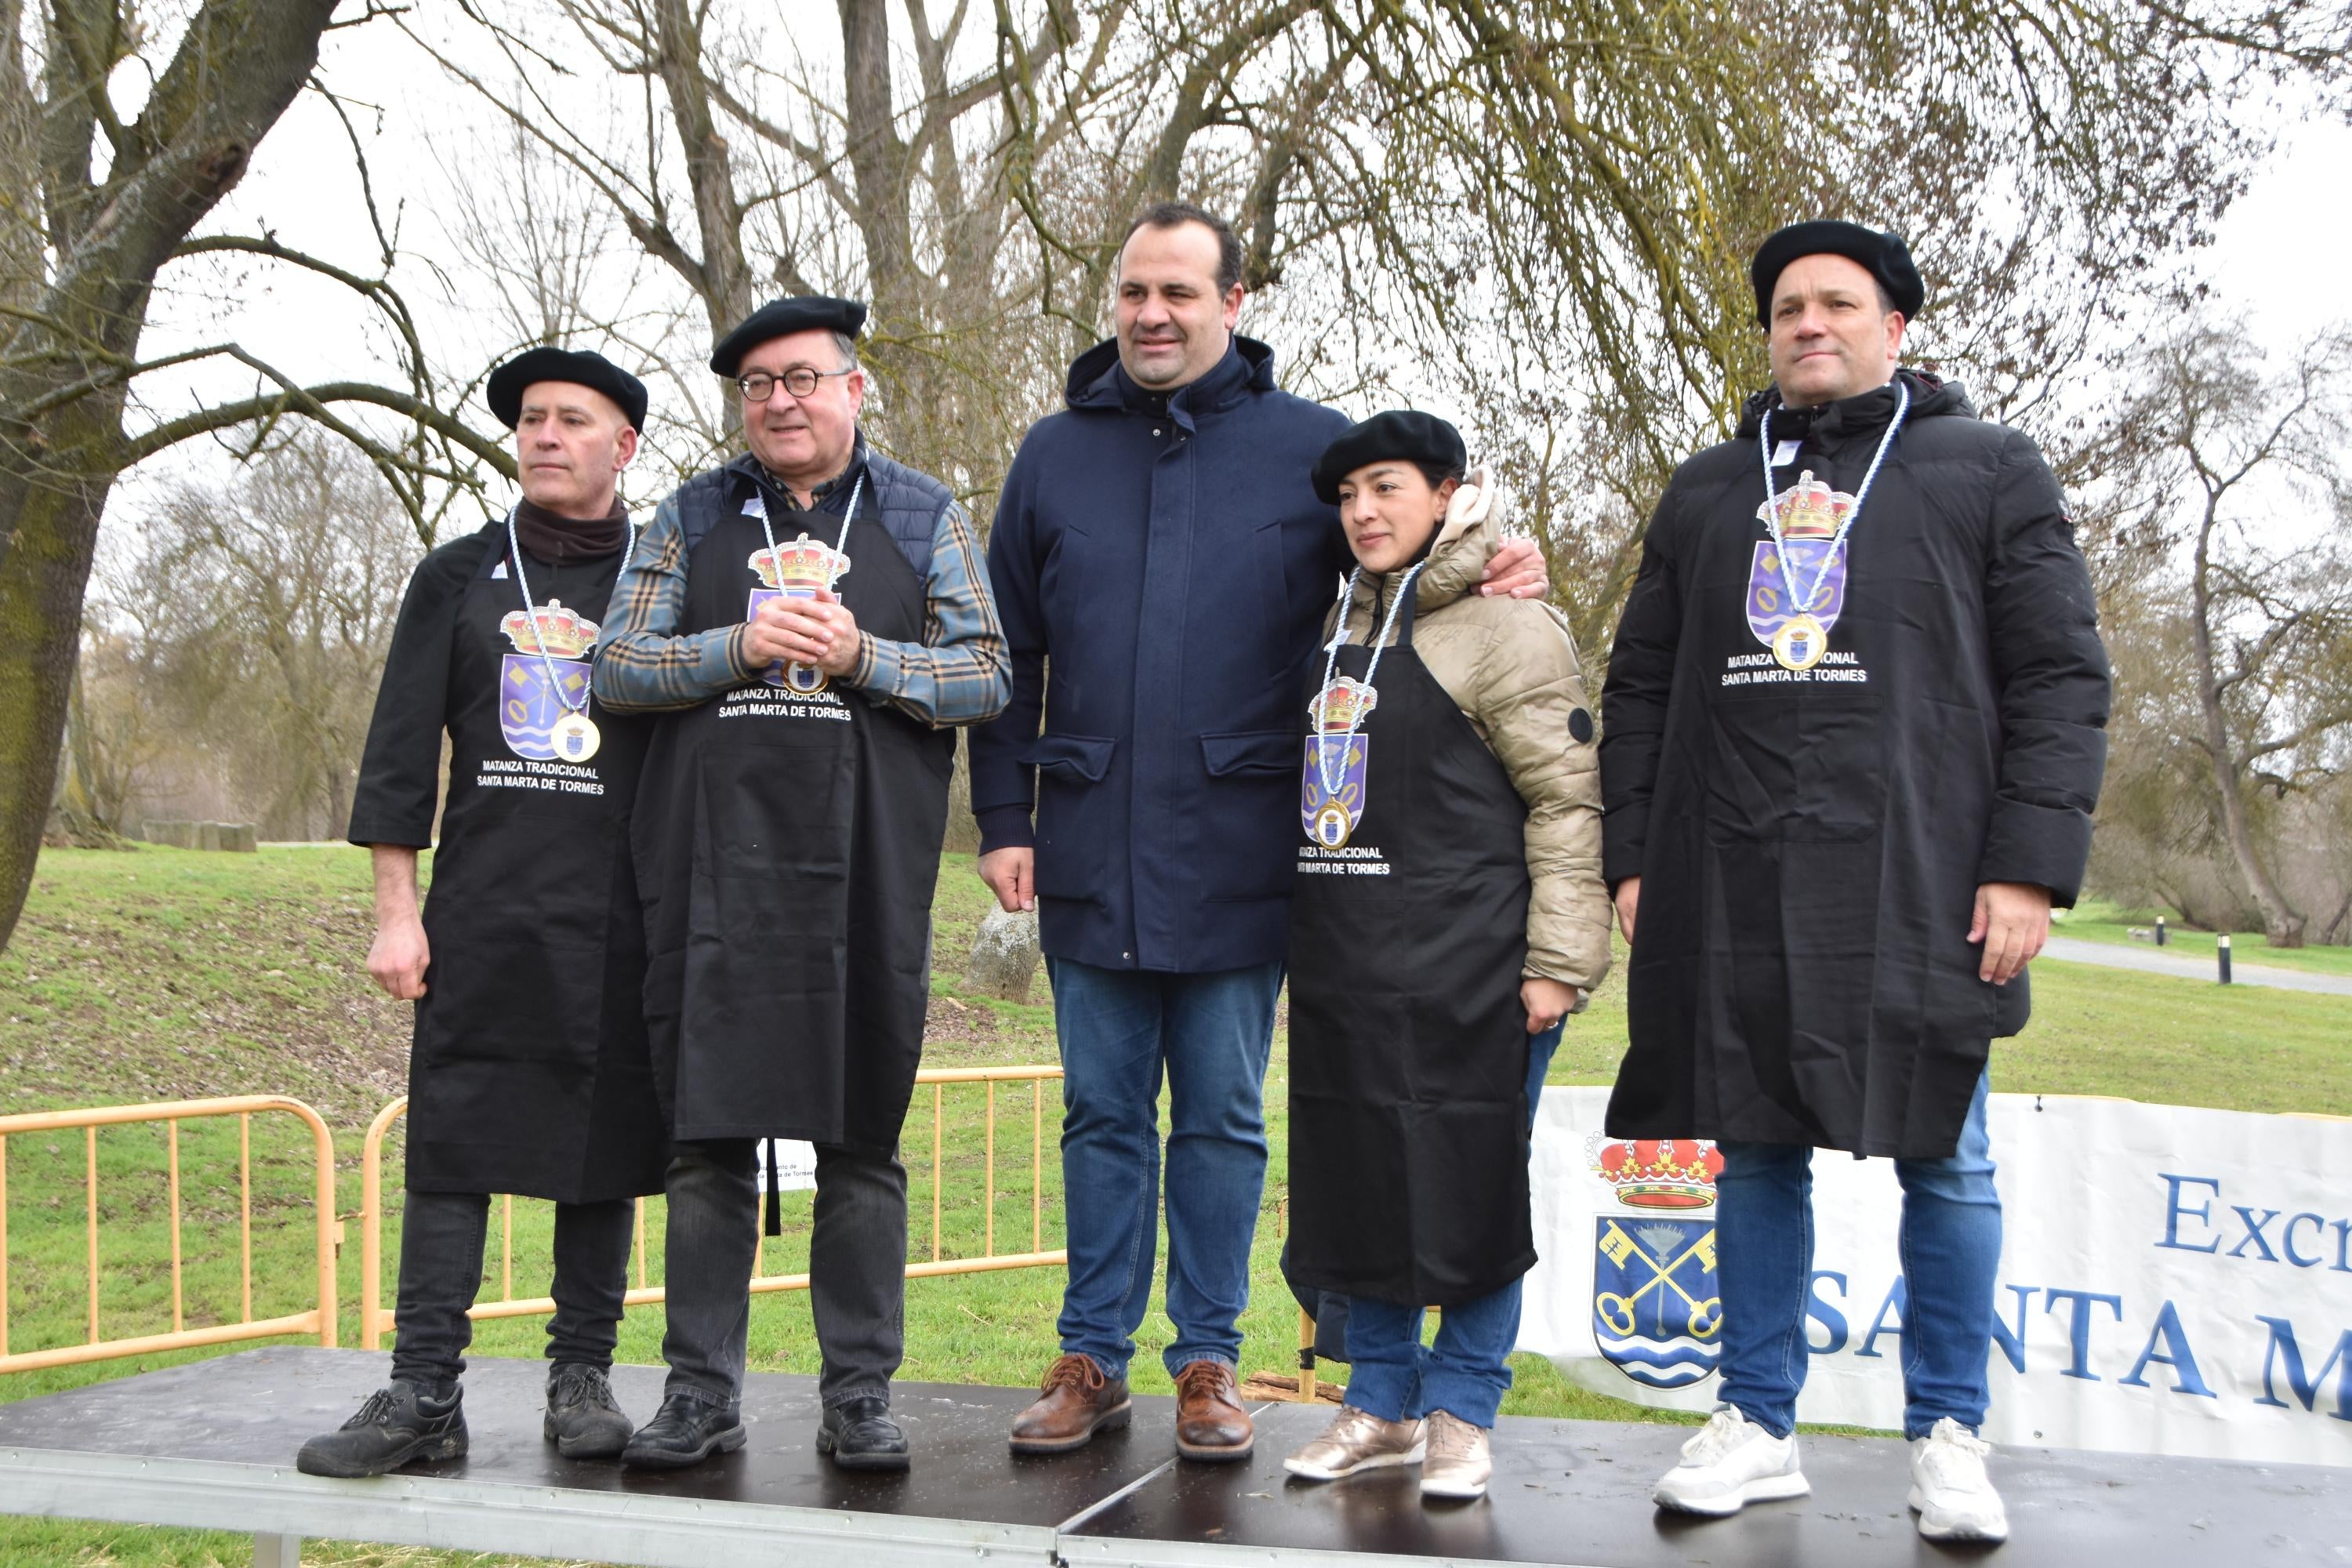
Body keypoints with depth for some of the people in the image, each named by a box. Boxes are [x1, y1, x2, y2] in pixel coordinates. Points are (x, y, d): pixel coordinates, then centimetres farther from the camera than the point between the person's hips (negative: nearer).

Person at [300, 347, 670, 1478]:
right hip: (482, 914, 1)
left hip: (622, 919, -1)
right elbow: (402, 750, 7)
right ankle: (424, 1395, 2)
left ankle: (582, 1378, 14)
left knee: (603, 1146, 4)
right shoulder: (459, 577, 11)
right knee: (451, 1146, -2)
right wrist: (396, 908, 0)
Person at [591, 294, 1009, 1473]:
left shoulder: (925, 516, 12)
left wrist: (861, 654, -10)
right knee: (708, 1133, 3)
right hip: (714, 870, 1)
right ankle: (702, 1392, 13)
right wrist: (740, 645, -9)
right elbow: (617, 667, 6)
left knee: (863, 1140, 3)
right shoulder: (691, 518, 14)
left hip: (866, 873, -1)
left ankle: (859, 1394, 13)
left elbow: (985, 678, 5)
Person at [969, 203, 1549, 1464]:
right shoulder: (1055, 453, 11)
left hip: (1234, 852, -2)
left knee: (1221, 1115, 6)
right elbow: (1008, 652, 12)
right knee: (1102, 1111, 9)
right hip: (1088, 849, 2)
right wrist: (1002, 816, 6)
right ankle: (1092, 1360, 20)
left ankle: (1208, 1360, 19)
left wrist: (1499, 578, -11)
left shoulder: (1310, 446, 3)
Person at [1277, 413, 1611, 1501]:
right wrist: (1309, 939, 20)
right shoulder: (1340, 627, 16)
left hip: (1467, 972, -7)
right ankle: (1382, 1404, 24)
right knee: (1357, 1180, 11)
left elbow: (1568, 799, -9)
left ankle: (1461, 1413, 15)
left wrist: (1557, 960, -14)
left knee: (1469, 1187, 0)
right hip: (1348, 971, 7)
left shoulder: (1506, 629, -7)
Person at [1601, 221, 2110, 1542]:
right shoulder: (1705, 492, 18)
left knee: (1945, 1161, 3)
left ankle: (1949, 1435, 15)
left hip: (1919, 890, -3)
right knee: (1756, 1156, 7)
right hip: (1731, 896, 3)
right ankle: (1760, 1427, 17)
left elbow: (2062, 681, 0)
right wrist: (1633, 853, 7)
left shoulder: (1990, 473, 7)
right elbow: (1640, 687, 17)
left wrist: (2032, 864, -9)